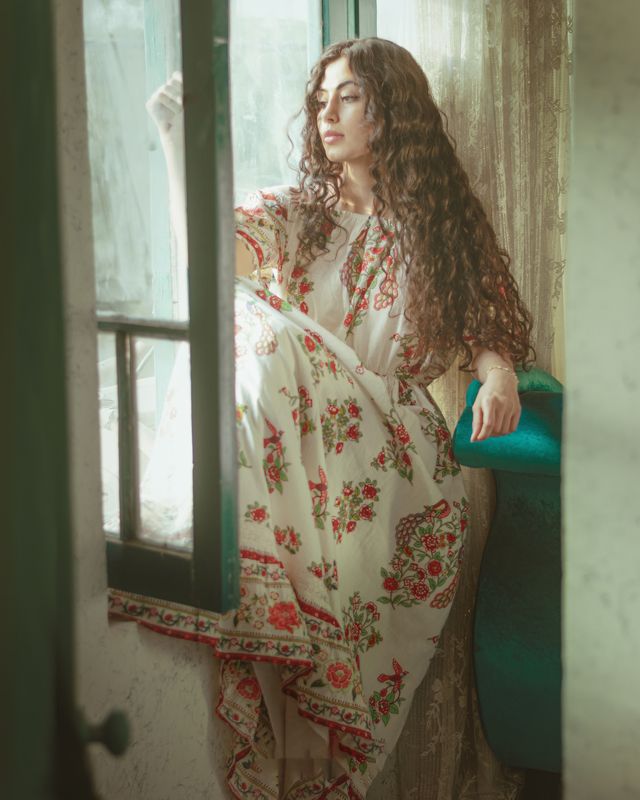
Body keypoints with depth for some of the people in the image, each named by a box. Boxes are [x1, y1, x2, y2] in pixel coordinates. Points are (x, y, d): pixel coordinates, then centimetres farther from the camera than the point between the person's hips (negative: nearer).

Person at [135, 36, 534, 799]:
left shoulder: (445, 225, 14)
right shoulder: (291, 212, 15)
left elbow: (489, 328, 9)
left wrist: (498, 373, -13)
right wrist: (176, 137, -13)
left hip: (392, 456, 0)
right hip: (297, 445, 1)